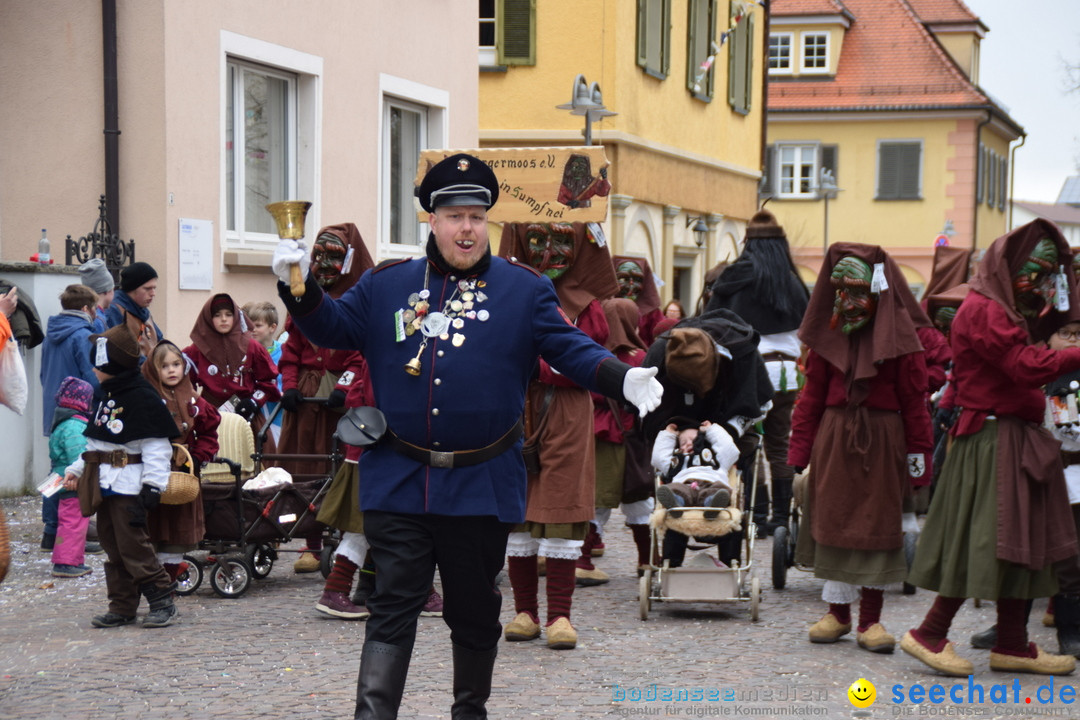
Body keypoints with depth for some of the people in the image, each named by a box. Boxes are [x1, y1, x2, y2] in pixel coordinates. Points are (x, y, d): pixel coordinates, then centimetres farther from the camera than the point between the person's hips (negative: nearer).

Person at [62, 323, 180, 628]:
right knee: (113, 546, 11)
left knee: (133, 546, -10)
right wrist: (77, 469, 21)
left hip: (129, 486, -9)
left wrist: (153, 485, -22)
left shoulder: (143, 398, -14)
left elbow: (156, 447, -18)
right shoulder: (107, 396, 16)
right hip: (105, 485, 10)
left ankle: (163, 602, -1)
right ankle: (122, 607, 17)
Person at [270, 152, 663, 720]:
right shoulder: (386, 285, 7)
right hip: (398, 482, 0)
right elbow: (333, 327, 11)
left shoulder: (524, 290, 3)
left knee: (474, 611, 13)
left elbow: (571, 349, 0)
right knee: (392, 607, -3)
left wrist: (623, 379, -17)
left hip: (482, 486, 0)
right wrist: (299, 286, -6)